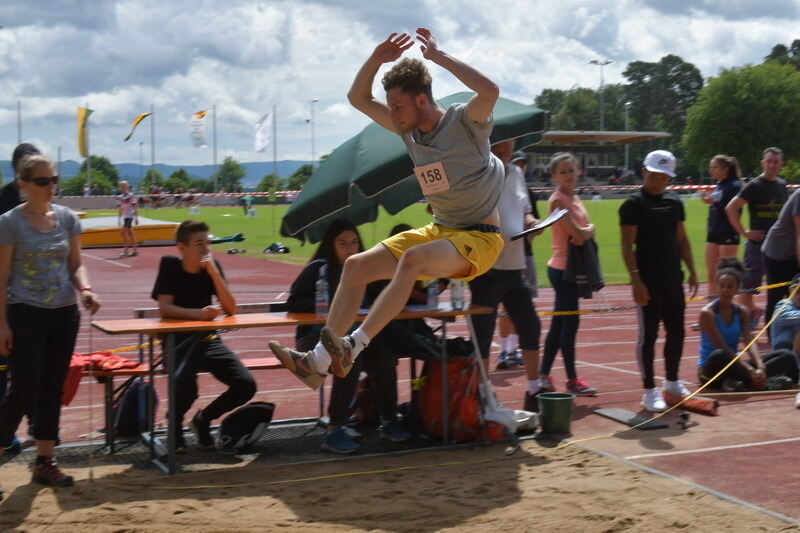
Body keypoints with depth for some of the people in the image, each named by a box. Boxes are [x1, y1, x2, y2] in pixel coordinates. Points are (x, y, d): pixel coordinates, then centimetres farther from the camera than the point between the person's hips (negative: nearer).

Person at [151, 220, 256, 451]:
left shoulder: (212, 266, 3)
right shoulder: (169, 265, -6)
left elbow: (230, 309, -6)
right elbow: (164, 308, -16)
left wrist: (213, 271, -15)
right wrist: (198, 313, -29)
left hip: (208, 340, 4)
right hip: (178, 343, -4)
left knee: (246, 385, -16)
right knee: (186, 388, -33)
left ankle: (203, 419, 11)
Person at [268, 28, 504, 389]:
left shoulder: (465, 121, -14)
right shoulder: (409, 129, 5)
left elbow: (490, 91, -36)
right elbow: (358, 98, 11)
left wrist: (438, 56, -31)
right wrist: (377, 60, -6)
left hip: (479, 238, -8)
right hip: (438, 230, 8)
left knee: (412, 258, -37)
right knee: (356, 266, -4)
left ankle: (351, 347, -37)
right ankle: (319, 361, -6)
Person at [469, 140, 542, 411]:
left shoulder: (516, 173, 12)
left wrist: (530, 222, 2)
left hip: (515, 267, 7)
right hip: (487, 269, -7)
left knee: (530, 327, 13)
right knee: (483, 332, -1)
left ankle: (534, 392, 27)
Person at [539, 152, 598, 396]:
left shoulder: (575, 198, 13)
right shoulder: (558, 200, -14)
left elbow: (588, 229, 8)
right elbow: (577, 233, -22)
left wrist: (586, 231, -13)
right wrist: (587, 230, -2)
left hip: (572, 268, 9)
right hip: (562, 268, -9)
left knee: (560, 323, 12)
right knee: (570, 322, -4)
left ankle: (543, 375, 18)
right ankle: (572, 379, 4)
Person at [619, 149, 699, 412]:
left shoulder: (674, 202, 11)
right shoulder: (633, 204, -8)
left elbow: (682, 238, 18)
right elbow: (627, 245, -12)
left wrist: (692, 270, 11)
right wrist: (636, 279, -19)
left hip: (673, 278, 7)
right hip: (649, 280, -7)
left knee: (677, 332, 13)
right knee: (649, 334, -2)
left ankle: (672, 381, 29)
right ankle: (649, 390, 5)